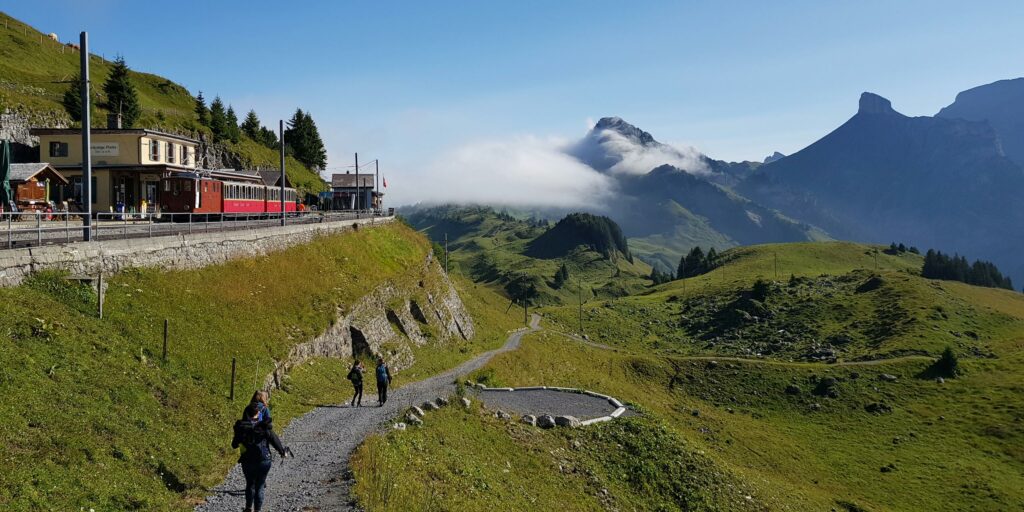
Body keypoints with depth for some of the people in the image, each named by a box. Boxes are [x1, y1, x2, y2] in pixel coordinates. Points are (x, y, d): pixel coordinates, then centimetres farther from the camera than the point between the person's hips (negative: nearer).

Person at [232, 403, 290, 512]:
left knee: (250, 484, 24)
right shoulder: (264, 426, -10)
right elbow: (275, 440, -4)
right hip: (264, 461, -2)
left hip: (247, 461, 2)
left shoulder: (241, 427, -5)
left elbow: (234, 445, 6)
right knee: (259, 487, 12)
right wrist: (283, 452, 12)